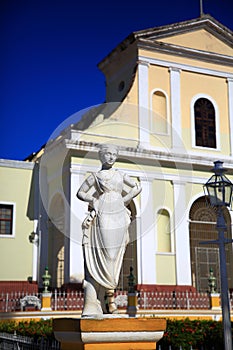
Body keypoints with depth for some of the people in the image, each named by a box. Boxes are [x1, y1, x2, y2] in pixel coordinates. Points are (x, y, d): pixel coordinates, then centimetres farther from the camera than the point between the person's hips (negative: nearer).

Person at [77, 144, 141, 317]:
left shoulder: (121, 175, 16)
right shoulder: (95, 176, 9)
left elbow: (137, 187, 24)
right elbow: (80, 193, 14)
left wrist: (124, 200, 11)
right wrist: (94, 200, -2)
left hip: (118, 218, 3)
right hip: (102, 220, -3)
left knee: (114, 258, 1)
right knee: (99, 259, -10)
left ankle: (109, 301, 11)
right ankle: (92, 306, -12)